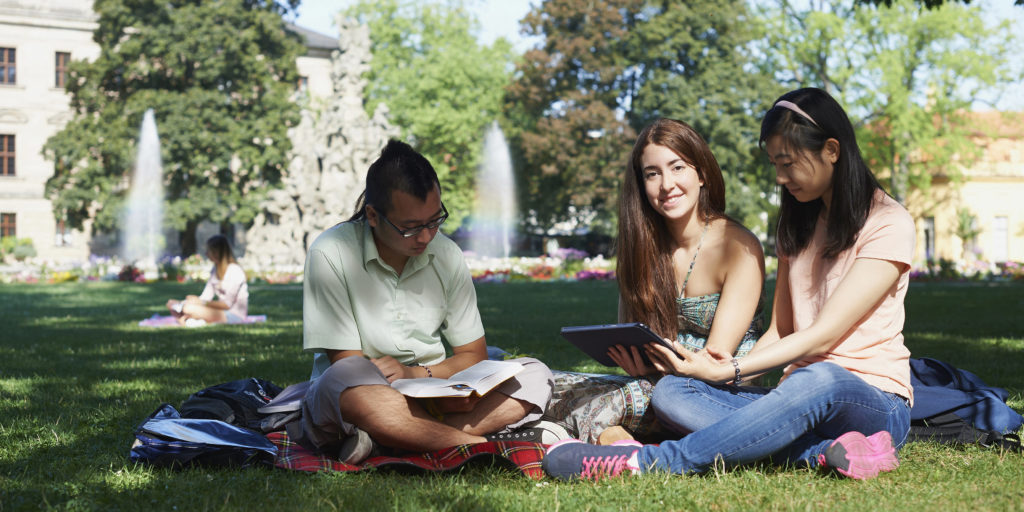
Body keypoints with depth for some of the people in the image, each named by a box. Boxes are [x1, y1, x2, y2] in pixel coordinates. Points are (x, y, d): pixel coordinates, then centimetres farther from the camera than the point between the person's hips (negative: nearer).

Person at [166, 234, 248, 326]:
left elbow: (227, 304, -18)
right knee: (171, 303, -3)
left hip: (235, 315, -9)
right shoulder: (215, 270, 14)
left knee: (189, 308, -31)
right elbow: (206, 296, 10)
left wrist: (201, 302, -15)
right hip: (220, 311, 9)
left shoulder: (234, 271, -14)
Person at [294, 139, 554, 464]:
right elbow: (348, 370, -14)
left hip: (434, 401, 5)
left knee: (534, 376, -15)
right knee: (345, 379, -39)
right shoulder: (331, 255, -11)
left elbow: (474, 355, 8)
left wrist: (416, 373, -14)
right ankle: (489, 446, -31)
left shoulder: (446, 255, 3)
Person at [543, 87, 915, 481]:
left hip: (875, 403, -6)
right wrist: (735, 367, -7)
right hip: (799, 400, 7)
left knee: (820, 379, -42)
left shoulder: (888, 223, -5)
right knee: (671, 392, -18)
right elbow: (780, 331, 15)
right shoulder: (798, 225, 19)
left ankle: (644, 462, -41)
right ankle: (826, 452, -35)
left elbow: (823, 335, -14)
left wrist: (727, 372, -21)